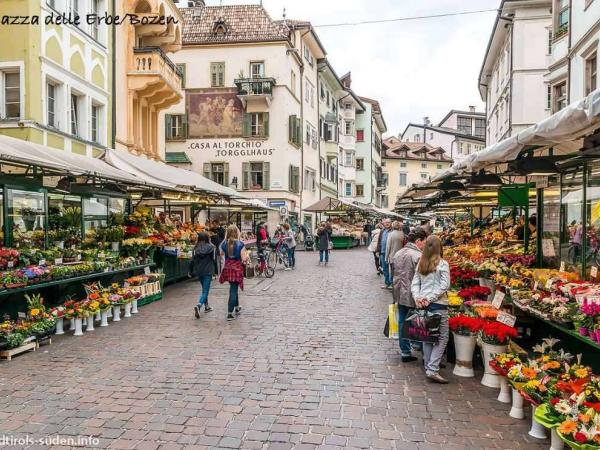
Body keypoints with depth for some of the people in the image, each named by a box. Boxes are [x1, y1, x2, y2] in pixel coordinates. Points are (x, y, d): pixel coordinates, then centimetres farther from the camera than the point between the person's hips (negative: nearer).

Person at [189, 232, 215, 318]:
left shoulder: (196, 248, 2)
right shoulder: (210, 247, -9)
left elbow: (192, 261, 3)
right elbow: (213, 259, -6)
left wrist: (191, 272, 11)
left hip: (198, 272, 5)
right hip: (207, 272, -5)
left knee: (204, 289, 23)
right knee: (205, 291, -5)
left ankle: (206, 306, 33)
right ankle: (198, 306, -27)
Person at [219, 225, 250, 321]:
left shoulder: (224, 244, -2)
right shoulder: (240, 244, -13)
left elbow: (221, 254, 18)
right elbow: (244, 259, -15)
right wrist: (246, 254, 6)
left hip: (227, 268, 4)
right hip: (237, 269, -4)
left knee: (233, 288, 23)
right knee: (233, 290, 1)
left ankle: (237, 308, 39)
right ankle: (230, 313, -1)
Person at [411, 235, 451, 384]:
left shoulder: (420, 264, 7)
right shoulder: (442, 264, -8)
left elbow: (415, 284, 5)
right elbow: (444, 285, -13)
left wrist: (418, 298, -3)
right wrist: (430, 298, -11)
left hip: (423, 303, 6)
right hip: (438, 304, -5)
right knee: (442, 337, 1)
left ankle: (428, 366, 24)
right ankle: (432, 370, -6)